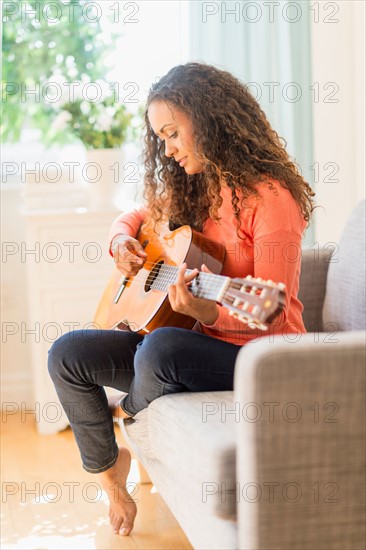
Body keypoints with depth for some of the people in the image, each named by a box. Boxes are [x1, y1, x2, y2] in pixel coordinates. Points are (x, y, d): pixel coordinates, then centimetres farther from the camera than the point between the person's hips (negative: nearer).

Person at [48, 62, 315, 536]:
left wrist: (206, 311, -39)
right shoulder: (188, 188, 8)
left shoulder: (269, 196, -17)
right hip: (195, 341, 8)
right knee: (67, 354, -6)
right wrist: (122, 239, 3)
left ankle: (133, 418, 2)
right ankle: (109, 469, 12)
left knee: (160, 348, -36)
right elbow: (134, 217, 27)